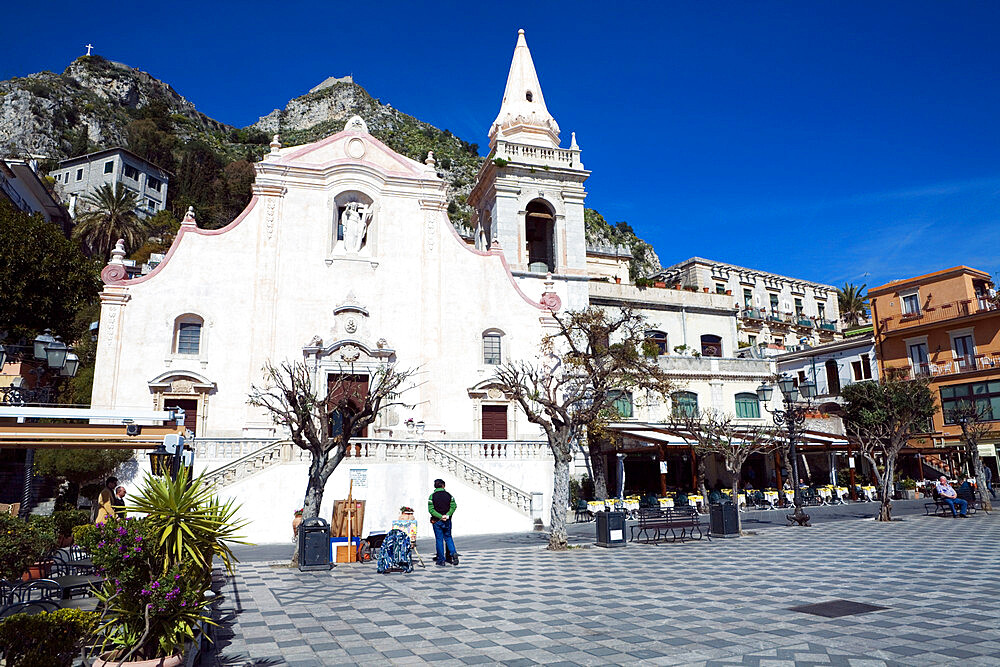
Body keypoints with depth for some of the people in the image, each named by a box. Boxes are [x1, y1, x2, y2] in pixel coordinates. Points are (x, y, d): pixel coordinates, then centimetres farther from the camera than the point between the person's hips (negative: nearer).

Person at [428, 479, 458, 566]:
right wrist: (447, 515, -16)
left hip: (437, 521, -2)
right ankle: (453, 553, -5)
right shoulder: (449, 495, 2)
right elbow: (453, 506, -9)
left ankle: (441, 560, 7)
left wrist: (440, 516, -18)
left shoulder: (432, 496, -5)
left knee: (439, 539, 5)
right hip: (447, 521, 2)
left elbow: (431, 509, -14)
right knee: (448, 538, 16)